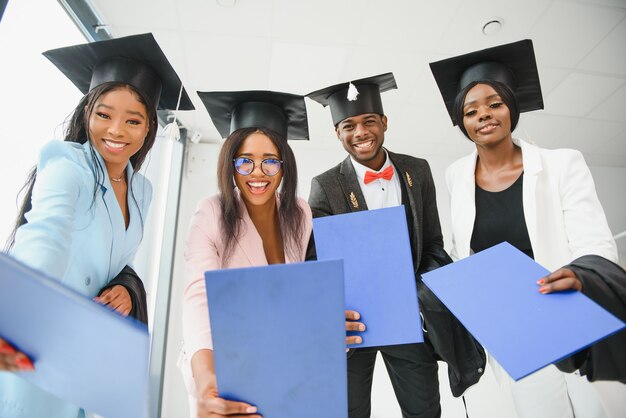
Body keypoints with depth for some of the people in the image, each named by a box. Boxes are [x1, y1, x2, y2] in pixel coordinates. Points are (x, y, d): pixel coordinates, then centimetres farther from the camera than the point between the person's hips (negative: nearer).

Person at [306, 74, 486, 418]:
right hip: (351, 319, -2)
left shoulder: (417, 171, 0)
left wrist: (433, 297, -9)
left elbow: (432, 246, 6)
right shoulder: (325, 186, -9)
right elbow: (315, 263, -10)